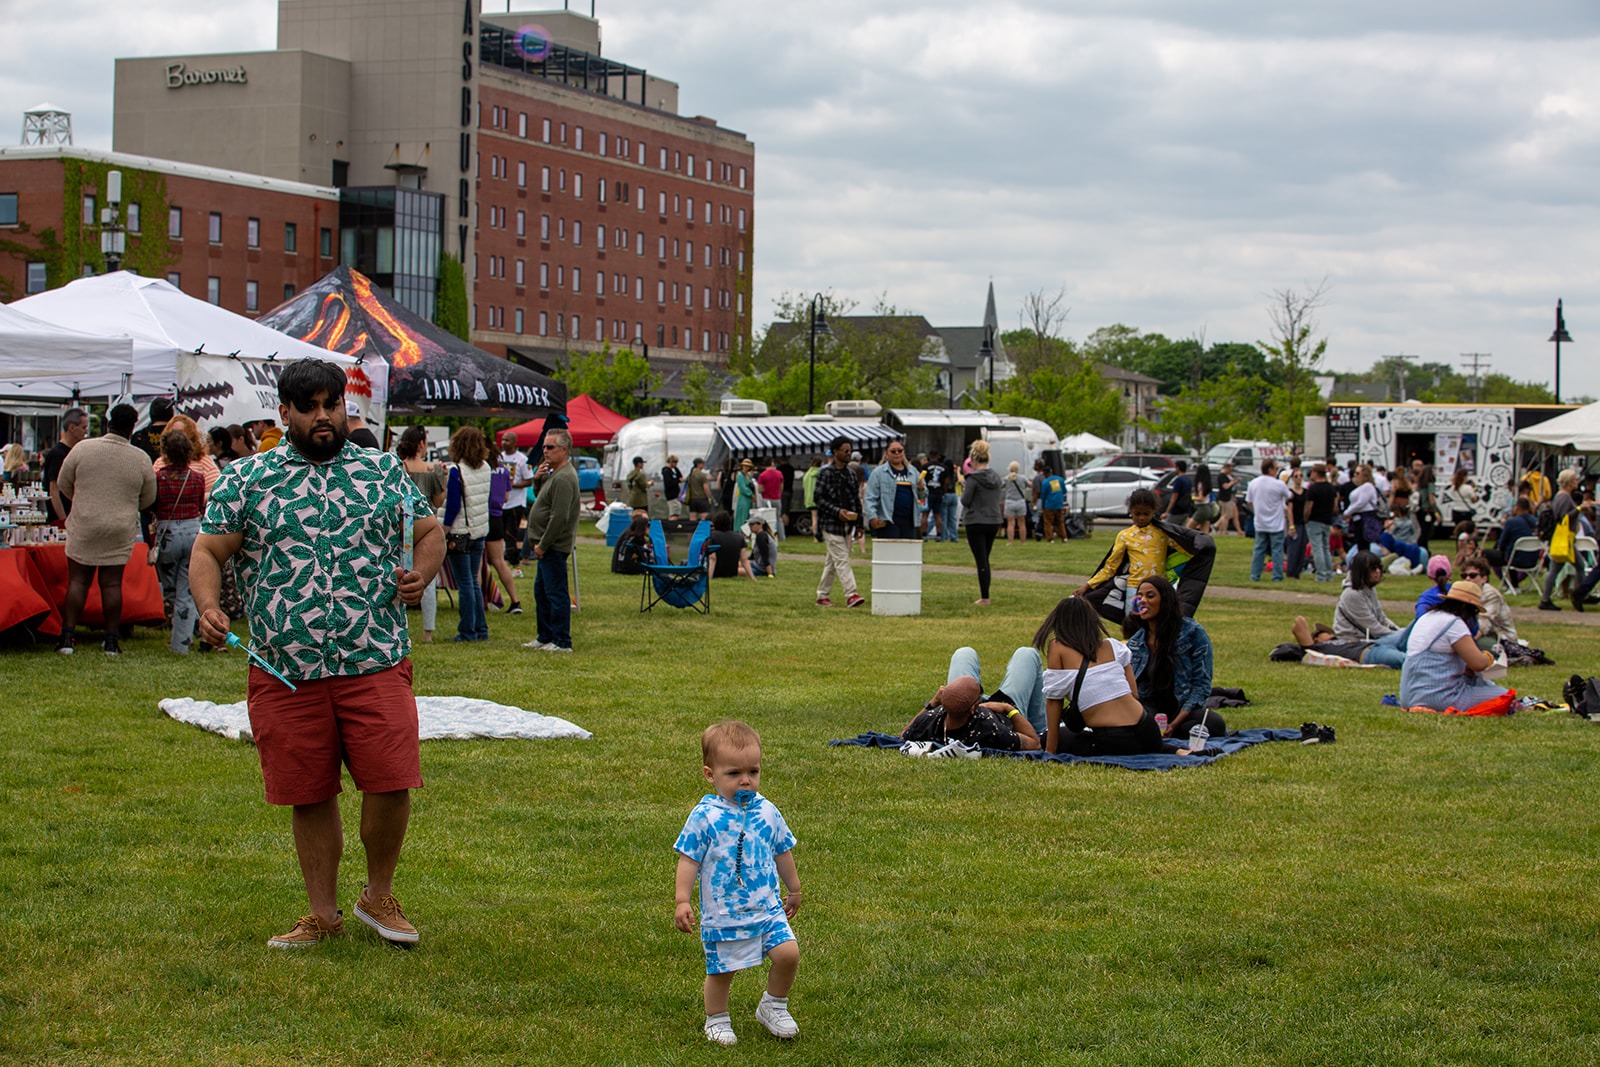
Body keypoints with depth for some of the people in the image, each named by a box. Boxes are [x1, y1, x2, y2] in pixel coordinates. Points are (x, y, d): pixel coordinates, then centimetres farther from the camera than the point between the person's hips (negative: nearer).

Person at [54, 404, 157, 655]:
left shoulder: (83, 448, -6)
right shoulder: (141, 460, -4)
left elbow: (63, 484, 5)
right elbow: (148, 499, 8)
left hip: (84, 528, -1)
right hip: (121, 531, 1)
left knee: (78, 580, 6)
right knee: (111, 583, 6)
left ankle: (67, 637, 3)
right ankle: (111, 640, 8)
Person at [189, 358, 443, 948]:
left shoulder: (384, 472, 9)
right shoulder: (245, 479, 6)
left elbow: (430, 531, 18)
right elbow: (208, 551, 6)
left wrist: (422, 573, -3)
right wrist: (208, 606, -13)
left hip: (375, 663, 0)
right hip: (284, 671, 0)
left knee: (390, 783, -6)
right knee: (310, 795, 7)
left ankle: (379, 894, 18)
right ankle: (323, 913, 22)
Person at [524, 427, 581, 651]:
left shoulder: (564, 478, -19)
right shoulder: (553, 474, 15)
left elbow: (560, 517, -23)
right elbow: (540, 497, 26)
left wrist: (543, 545, -18)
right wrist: (537, 479, 6)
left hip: (554, 547, -11)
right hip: (546, 546, 11)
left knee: (556, 593, -7)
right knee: (541, 591, 17)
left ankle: (562, 641, -4)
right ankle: (546, 637, 25)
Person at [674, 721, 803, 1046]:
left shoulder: (767, 812, 2)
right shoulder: (705, 816, -10)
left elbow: (782, 852, 16)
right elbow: (689, 860, -7)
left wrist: (794, 889, 26)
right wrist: (682, 901, -13)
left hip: (767, 908, 3)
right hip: (723, 914, -3)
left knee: (788, 953, -10)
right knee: (721, 970, 6)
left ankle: (773, 1006, 14)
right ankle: (716, 1019, 29)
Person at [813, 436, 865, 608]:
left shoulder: (851, 473, 12)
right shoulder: (825, 473, -6)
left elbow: (855, 498, 18)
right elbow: (819, 499, -9)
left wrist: (858, 520, 12)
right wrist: (837, 511, -20)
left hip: (847, 523, 6)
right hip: (831, 523, -6)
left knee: (833, 561, 11)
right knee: (842, 560, -12)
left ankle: (822, 596, 18)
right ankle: (851, 595, -18)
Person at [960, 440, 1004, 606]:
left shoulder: (973, 478, -14)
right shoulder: (996, 477, 6)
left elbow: (965, 501, -12)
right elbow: (1000, 498, 13)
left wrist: (963, 492, 8)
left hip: (976, 523, -6)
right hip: (994, 522, 6)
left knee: (981, 560, -3)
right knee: (984, 559, 16)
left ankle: (985, 597, -3)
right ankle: (984, 594, 19)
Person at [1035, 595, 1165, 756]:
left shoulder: (1057, 648, 1)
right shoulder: (1113, 646, 11)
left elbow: (1053, 699, 2)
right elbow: (1134, 693, 12)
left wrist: (1050, 749, 7)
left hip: (1112, 744, -6)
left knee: (1053, 736, 19)